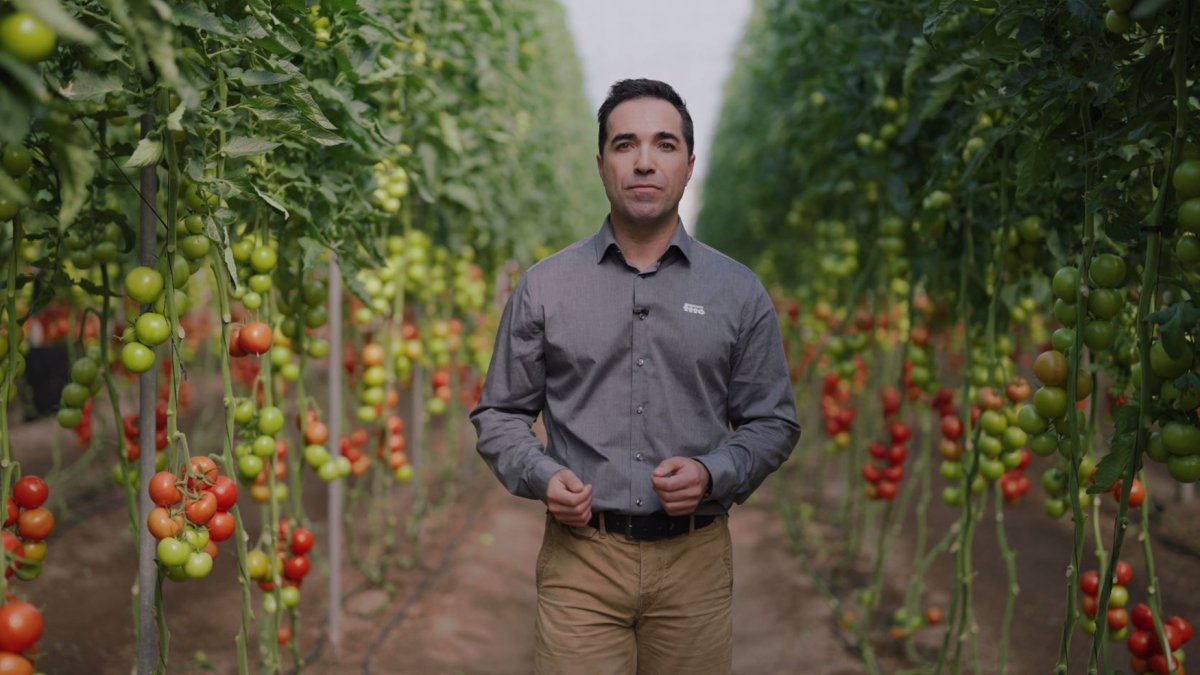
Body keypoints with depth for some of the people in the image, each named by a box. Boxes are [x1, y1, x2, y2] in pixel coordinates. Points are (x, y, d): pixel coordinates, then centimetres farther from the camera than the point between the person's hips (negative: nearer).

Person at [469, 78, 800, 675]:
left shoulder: (739, 292, 5)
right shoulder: (544, 287, 4)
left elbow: (772, 422, 8)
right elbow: (500, 413, 9)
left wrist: (711, 474, -10)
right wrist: (541, 476, -10)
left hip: (694, 560, 1)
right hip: (581, 557, -1)